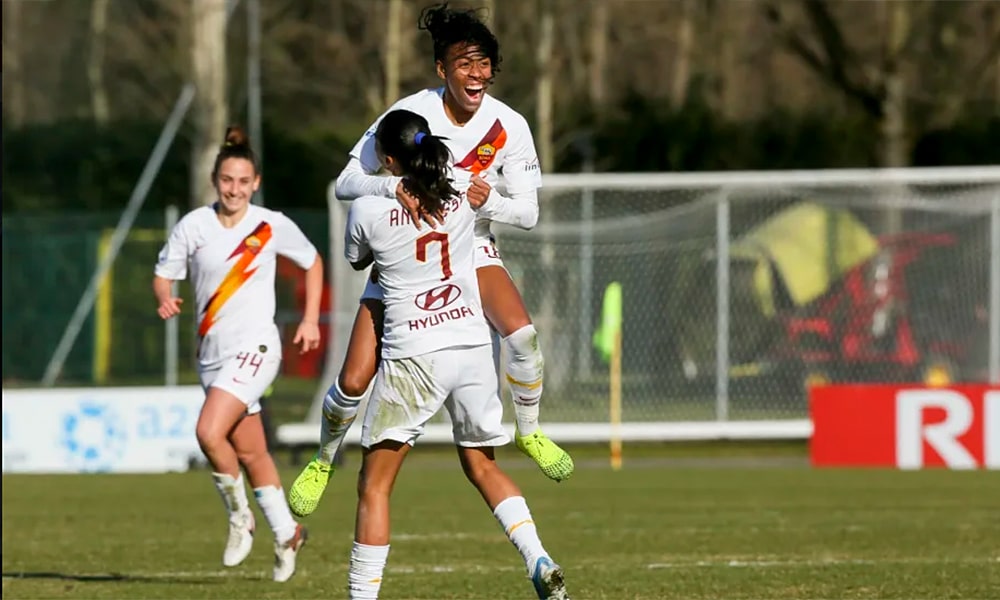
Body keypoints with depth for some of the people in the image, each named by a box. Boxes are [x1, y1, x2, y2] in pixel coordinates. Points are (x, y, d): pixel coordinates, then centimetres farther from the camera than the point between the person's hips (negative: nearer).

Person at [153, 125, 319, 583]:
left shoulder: (272, 226, -4)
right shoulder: (193, 226, -1)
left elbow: (312, 262, 12)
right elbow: (163, 274, 5)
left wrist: (310, 320, 6)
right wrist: (165, 299, -18)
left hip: (254, 348, -4)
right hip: (212, 352, 4)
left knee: (209, 431, -23)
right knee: (250, 452, 12)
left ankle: (239, 516, -3)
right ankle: (286, 534, 29)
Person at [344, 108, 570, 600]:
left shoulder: (368, 211, -8)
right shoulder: (463, 196, 1)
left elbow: (356, 260, 14)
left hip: (412, 357, -4)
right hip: (473, 347, 4)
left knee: (373, 485, 4)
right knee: (482, 466, 21)